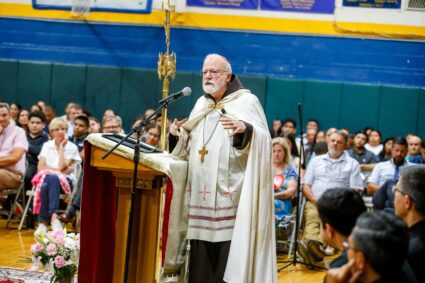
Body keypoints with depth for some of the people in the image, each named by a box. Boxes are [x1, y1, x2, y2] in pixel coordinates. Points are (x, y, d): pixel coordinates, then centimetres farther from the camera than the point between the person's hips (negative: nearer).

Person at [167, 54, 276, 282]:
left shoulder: (246, 101, -2)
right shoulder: (201, 104, 16)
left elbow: (263, 140, -13)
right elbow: (189, 147, 20)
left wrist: (245, 129, -32)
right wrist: (177, 135, 0)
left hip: (231, 191, -6)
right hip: (202, 191, 6)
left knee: (230, 247, -8)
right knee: (201, 252, 5)